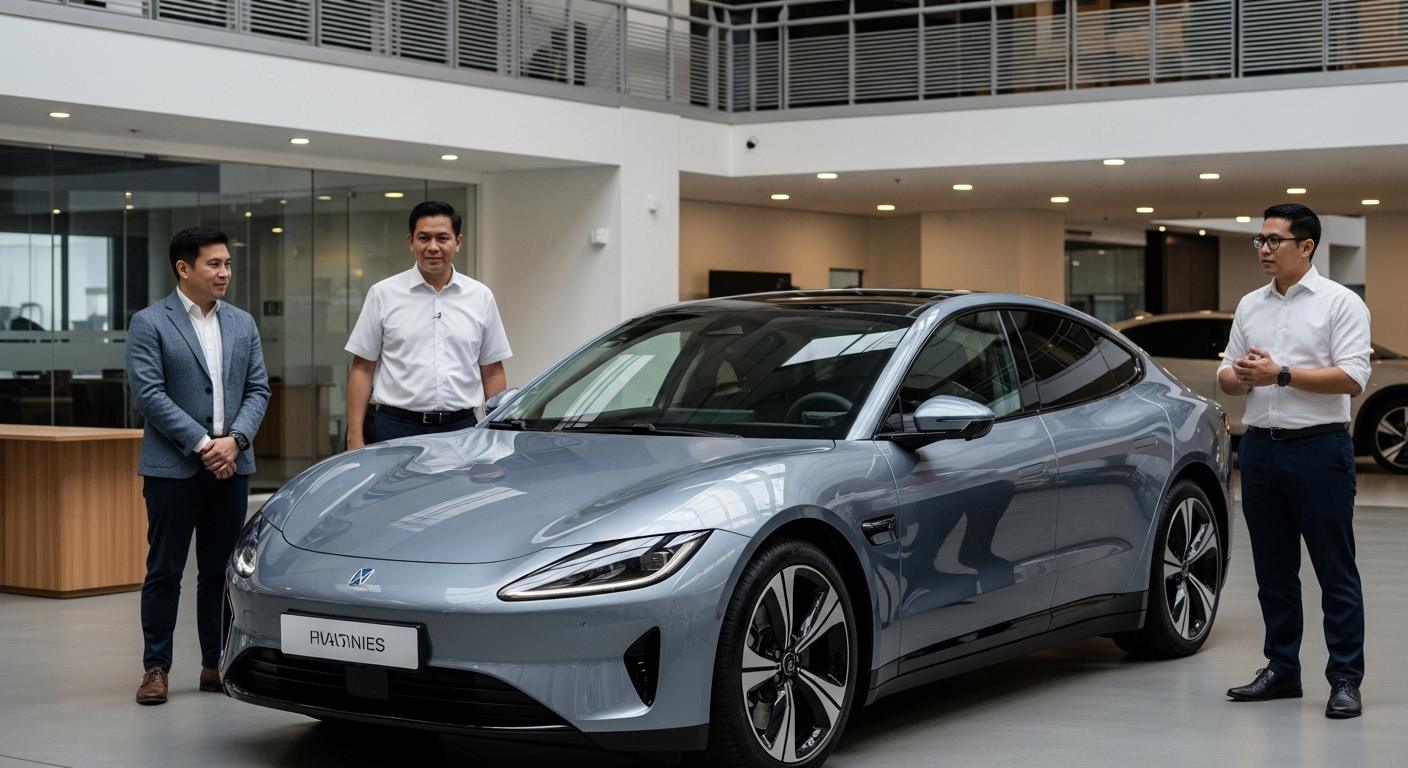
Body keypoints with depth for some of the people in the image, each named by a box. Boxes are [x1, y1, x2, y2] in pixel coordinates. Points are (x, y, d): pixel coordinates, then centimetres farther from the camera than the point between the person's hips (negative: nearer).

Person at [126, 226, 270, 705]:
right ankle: (156, 669, 9)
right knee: (164, 572, 2)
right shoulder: (149, 324, -4)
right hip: (173, 468, -4)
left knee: (221, 571, 9)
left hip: (231, 465, 5)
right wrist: (201, 444, -15)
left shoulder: (242, 324, 12)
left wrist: (235, 440, -8)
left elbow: (258, 390, 9)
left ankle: (216, 665, 16)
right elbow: (149, 394, -11)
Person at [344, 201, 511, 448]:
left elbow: (492, 372, 11)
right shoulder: (383, 294, 3)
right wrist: (355, 436, -5)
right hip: (396, 429, -2)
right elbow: (362, 369, 2)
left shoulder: (480, 296, 9)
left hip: (461, 429, 2)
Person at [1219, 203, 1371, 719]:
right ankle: (1282, 670, 20)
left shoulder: (1340, 303, -4)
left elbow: (1352, 377, -14)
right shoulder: (1250, 306, 15)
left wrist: (1281, 375, -17)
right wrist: (1240, 376, -8)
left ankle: (1345, 680, 0)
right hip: (1260, 447, 6)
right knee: (1273, 570, 11)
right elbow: (1226, 376, 16)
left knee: (1335, 571, -3)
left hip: (1318, 447, -6)